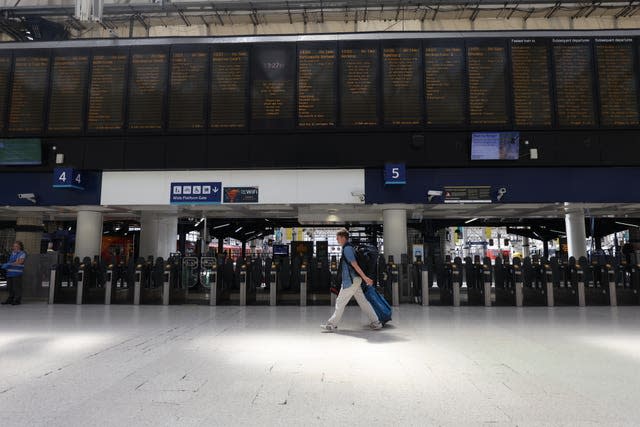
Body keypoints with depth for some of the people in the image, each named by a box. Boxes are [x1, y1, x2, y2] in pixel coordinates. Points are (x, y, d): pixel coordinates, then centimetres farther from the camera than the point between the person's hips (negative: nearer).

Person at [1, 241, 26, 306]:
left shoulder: (22, 254, -5)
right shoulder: (12, 253, 16)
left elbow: (19, 262, -15)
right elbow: (10, 261, 26)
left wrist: (9, 264, -20)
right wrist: (5, 265, 9)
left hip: (17, 273, -7)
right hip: (10, 273, 7)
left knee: (17, 287, -4)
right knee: (10, 287, 12)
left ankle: (17, 300, 3)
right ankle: (10, 299, 22)